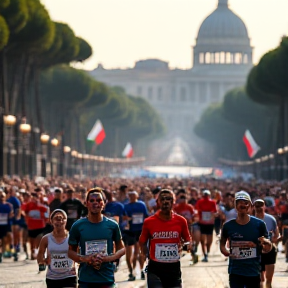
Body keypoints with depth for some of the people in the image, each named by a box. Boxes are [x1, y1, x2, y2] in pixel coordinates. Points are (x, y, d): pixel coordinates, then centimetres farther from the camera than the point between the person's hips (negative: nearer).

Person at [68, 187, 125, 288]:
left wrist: (108, 258, -10)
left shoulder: (112, 225, 3)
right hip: (85, 279, 0)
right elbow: (71, 251, 8)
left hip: (107, 280, 0)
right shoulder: (78, 226, 2)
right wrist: (84, 259, -13)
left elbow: (121, 249, 10)